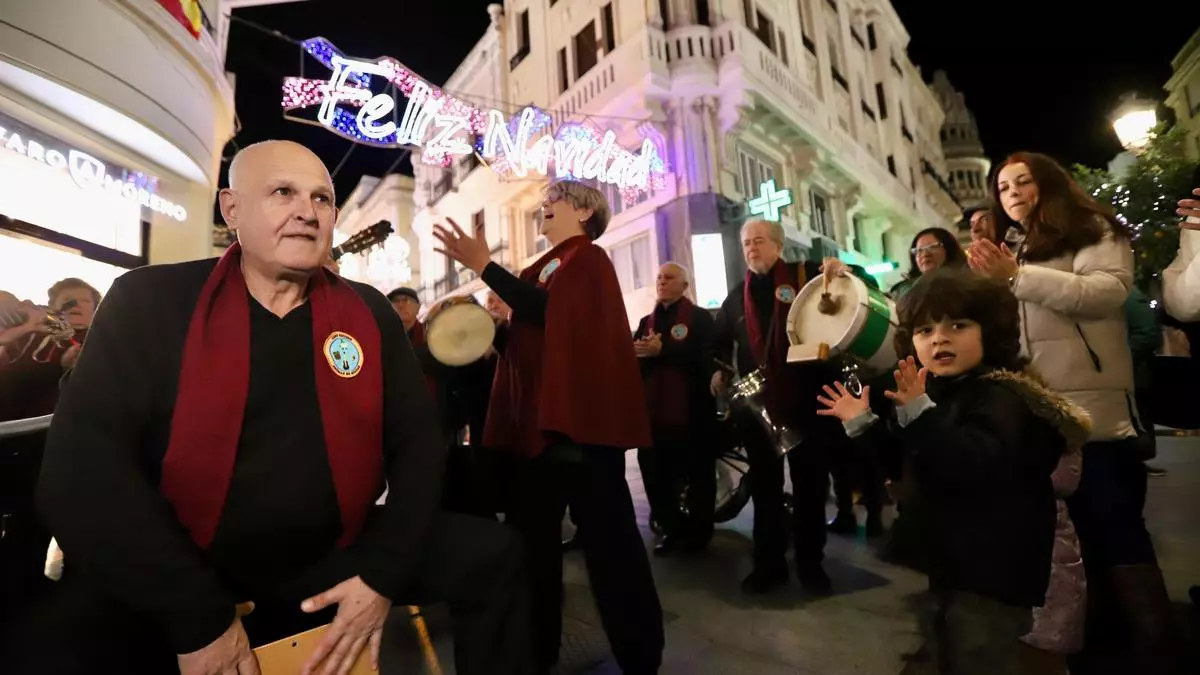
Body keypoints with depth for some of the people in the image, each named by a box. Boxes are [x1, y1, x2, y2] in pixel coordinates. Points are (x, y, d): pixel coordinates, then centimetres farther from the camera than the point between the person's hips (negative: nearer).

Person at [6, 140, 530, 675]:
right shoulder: (149, 301, -5)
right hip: (178, 578, -1)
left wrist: (385, 574, -11)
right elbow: (82, 466, -12)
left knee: (488, 557, -9)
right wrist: (196, 617, -16)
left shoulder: (369, 314, 0)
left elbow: (416, 444, 0)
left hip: (335, 561, 2)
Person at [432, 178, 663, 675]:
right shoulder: (548, 265, 23)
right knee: (532, 533, 13)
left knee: (605, 533, -2)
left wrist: (485, 267, -19)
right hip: (541, 421, 9)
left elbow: (550, 312, -21)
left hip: (579, 419, -9)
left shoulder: (588, 258, -3)